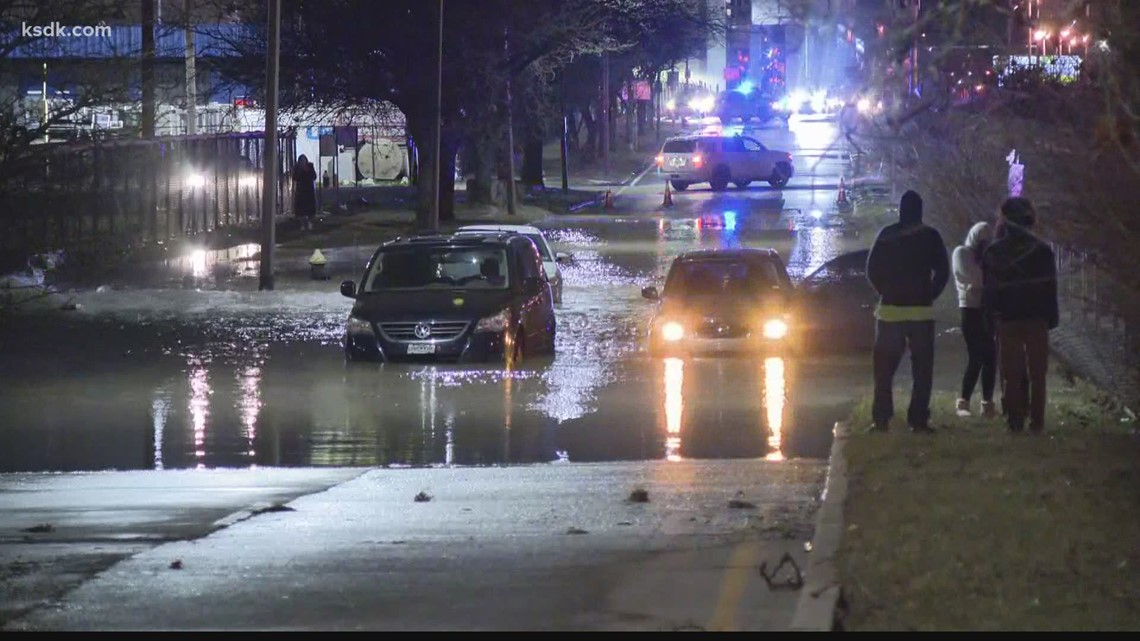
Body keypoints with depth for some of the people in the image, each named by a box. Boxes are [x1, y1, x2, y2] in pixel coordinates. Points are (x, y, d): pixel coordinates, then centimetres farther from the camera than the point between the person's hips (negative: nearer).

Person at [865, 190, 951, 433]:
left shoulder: (887, 236, 2)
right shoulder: (930, 237, -1)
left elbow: (872, 270, 2)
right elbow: (942, 272, -3)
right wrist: (930, 295, 8)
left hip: (890, 310, 1)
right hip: (921, 311, -1)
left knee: (884, 368, 7)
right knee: (922, 368, 3)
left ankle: (881, 418, 0)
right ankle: (918, 419, -5)